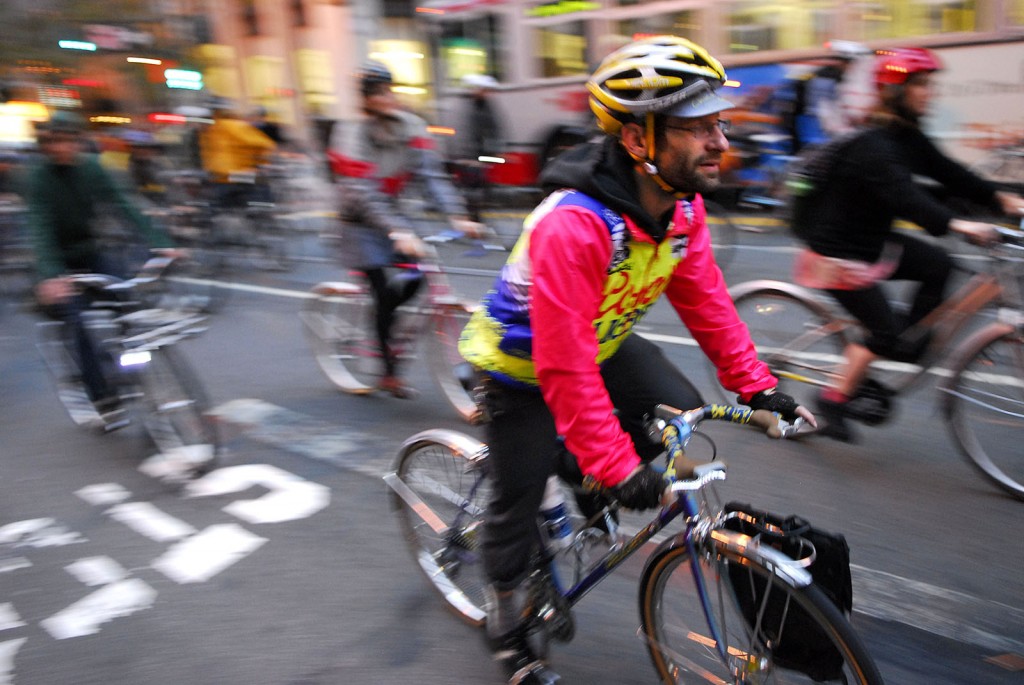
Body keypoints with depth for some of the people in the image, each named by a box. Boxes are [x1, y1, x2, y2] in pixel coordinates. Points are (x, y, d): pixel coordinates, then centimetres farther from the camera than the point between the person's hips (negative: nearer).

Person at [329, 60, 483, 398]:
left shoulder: (411, 127, -8)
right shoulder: (353, 137, -23)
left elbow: (432, 175, -13)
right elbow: (364, 195, -31)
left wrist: (457, 216, -26)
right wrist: (398, 233, -43)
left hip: (390, 211, 5)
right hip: (360, 221, -5)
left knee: (414, 277, -9)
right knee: (382, 290, -9)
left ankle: (376, 324, 21)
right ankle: (389, 373, 5)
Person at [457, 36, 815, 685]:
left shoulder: (682, 205, -13)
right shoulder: (572, 224, -38)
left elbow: (705, 300, -3)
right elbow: (565, 369, -36)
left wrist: (757, 385, -6)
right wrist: (618, 466, -33)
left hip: (603, 342, 7)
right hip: (523, 363, -6)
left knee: (680, 409, -10)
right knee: (520, 500, 6)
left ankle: (583, 492, 17)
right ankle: (507, 618, 34)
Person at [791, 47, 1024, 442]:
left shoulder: (908, 137, 6)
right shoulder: (873, 145, -24)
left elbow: (947, 173, 6)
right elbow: (903, 195, -37)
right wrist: (956, 226, -47)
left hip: (872, 240, 9)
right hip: (838, 253, -9)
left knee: (937, 265, -7)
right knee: (885, 330, -6)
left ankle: (909, 347, 7)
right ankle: (834, 401, 9)